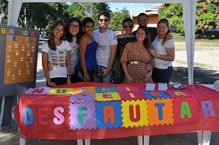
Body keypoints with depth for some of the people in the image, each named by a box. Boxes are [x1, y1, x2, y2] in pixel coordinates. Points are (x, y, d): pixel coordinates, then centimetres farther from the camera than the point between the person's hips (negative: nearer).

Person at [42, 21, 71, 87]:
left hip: (64, 77, 2)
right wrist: (48, 81, -12)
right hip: (53, 78, -2)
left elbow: (68, 63, 6)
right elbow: (45, 65, -4)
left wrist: (69, 78, -2)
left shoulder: (66, 44, 6)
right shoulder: (46, 45, -1)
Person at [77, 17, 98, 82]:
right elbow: (82, 56, -16)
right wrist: (85, 74, -18)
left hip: (92, 67, 8)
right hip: (87, 68, -8)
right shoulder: (84, 38, -12)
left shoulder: (91, 36, 12)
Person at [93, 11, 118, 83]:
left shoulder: (112, 34, -7)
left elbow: (113, 53, -8)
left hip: (106, 66, -3)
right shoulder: (94, 33, 4)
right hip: (95, 66, 3)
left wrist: (108, 69, -11)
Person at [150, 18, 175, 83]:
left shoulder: (168, 40, -17)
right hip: (155, 68, 8)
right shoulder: (157, 37, 5)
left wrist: (157, 55, -23)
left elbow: (172, 58, -19)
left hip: (164, 70, -8)